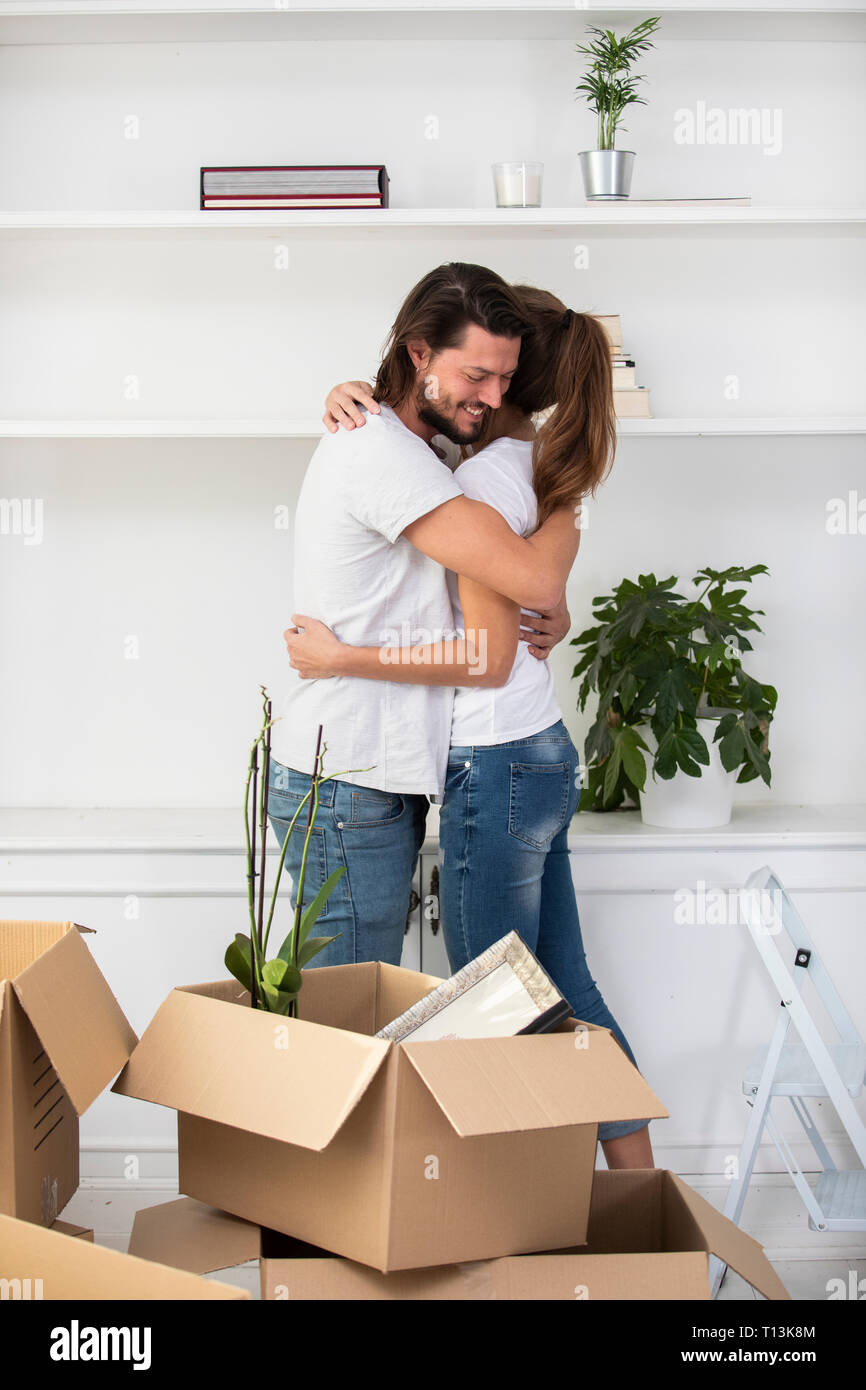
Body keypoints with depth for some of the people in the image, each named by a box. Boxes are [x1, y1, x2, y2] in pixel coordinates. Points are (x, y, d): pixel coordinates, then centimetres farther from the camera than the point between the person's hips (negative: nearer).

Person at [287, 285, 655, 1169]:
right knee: (566, 993, 15)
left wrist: (344, 658, -16)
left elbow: (489, 657, -19)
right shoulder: (533, 467, 11)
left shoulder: (487, 478, -16)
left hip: (498, 766, -9)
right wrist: (358, 399, -1)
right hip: (542, 755, 9)